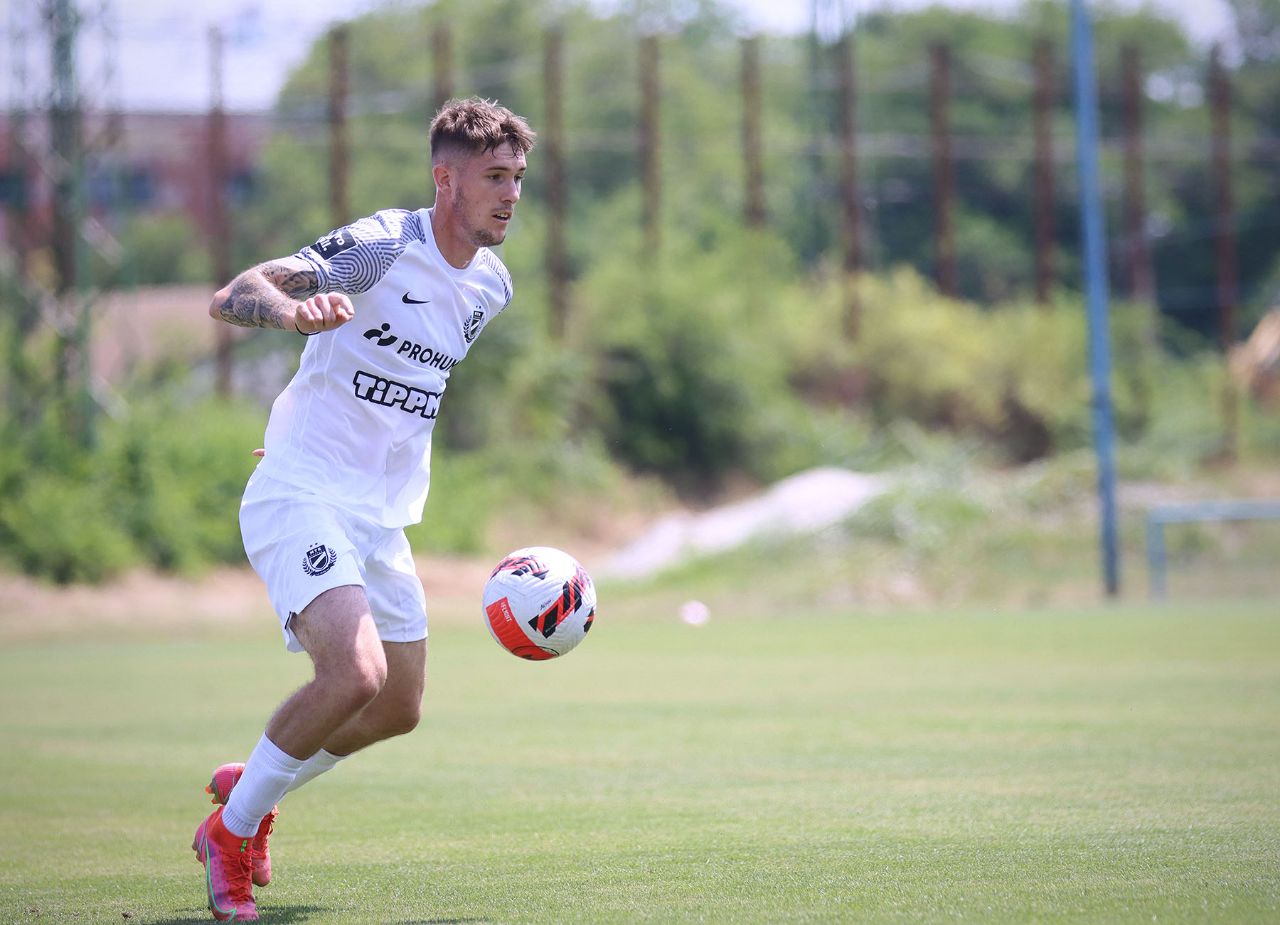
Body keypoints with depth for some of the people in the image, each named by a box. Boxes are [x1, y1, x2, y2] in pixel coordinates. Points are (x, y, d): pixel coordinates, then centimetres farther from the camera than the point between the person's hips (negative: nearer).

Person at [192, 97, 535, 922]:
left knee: (399, 710, 10)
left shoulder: (491, 286, 8)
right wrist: (294, 309, -48)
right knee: (356, 673, -26)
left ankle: (250, 791, 35)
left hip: (382, 518, 8)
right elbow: (231, 298, -26)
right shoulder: (383, 246, -16)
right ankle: (232, 832, -5)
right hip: (301, 499, -8)